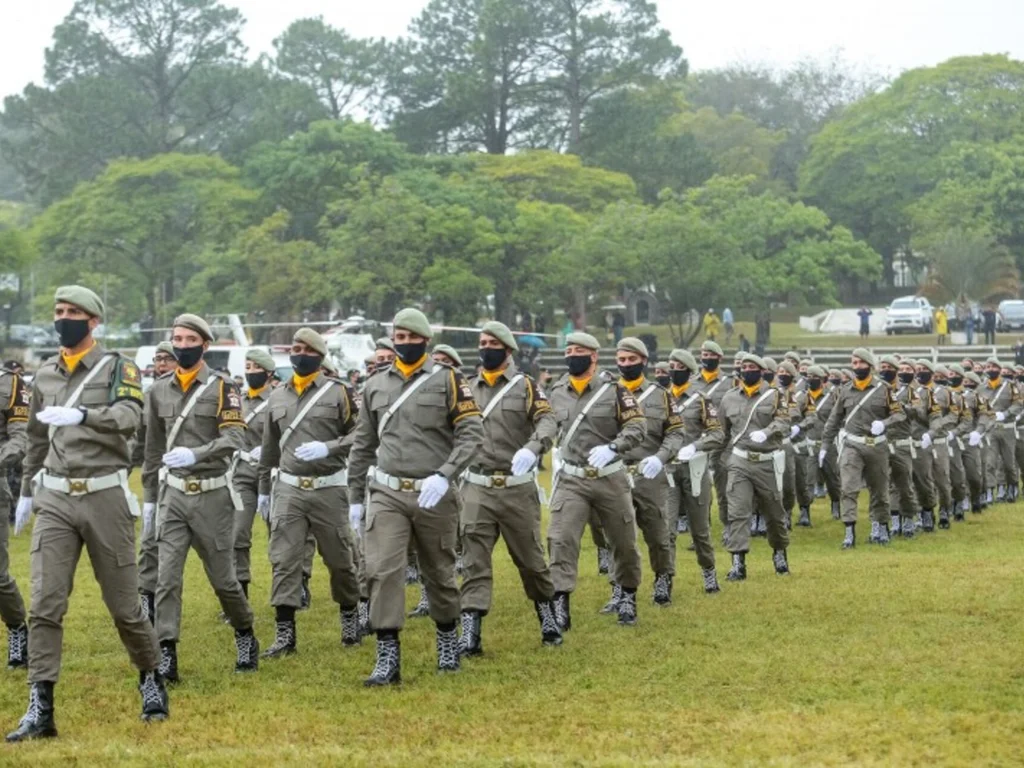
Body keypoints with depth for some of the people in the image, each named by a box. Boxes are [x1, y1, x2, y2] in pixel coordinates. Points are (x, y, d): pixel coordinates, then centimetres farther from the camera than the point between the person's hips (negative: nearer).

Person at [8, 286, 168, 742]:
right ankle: (40, 710, -8)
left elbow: (129, 419, -21)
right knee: (44, 605, -8)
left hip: (106, 498, -3)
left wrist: (80, 415, -35)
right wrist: (26, 492, 26)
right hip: (55, 501, 3)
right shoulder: (44, 375, 13)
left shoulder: (117, 369, -2)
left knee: (124, 604, 6)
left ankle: (151, 678, 29)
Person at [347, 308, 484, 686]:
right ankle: (388, 658, -11)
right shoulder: (375, 386, 10)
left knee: (439, 574, 11)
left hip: (435, 495, -2)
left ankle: (448, 639, 34)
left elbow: (472, 434, -8)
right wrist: (355, 498, 15)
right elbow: (362, 446, 17)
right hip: (387, 495, 2)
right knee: (383, 572, -12)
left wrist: (444, 476, -21)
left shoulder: (448, 381, -1)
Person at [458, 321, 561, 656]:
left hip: (518, 487, -2)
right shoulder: (469, 389, 11)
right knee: (474, 561, -5)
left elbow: (548, 421, -15)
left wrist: (531, 448, -34)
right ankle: (470, 634, -9)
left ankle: (547, 615, 29)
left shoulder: (525, 386, 0)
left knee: (530, 558, 9)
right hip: (477, 488, 2)